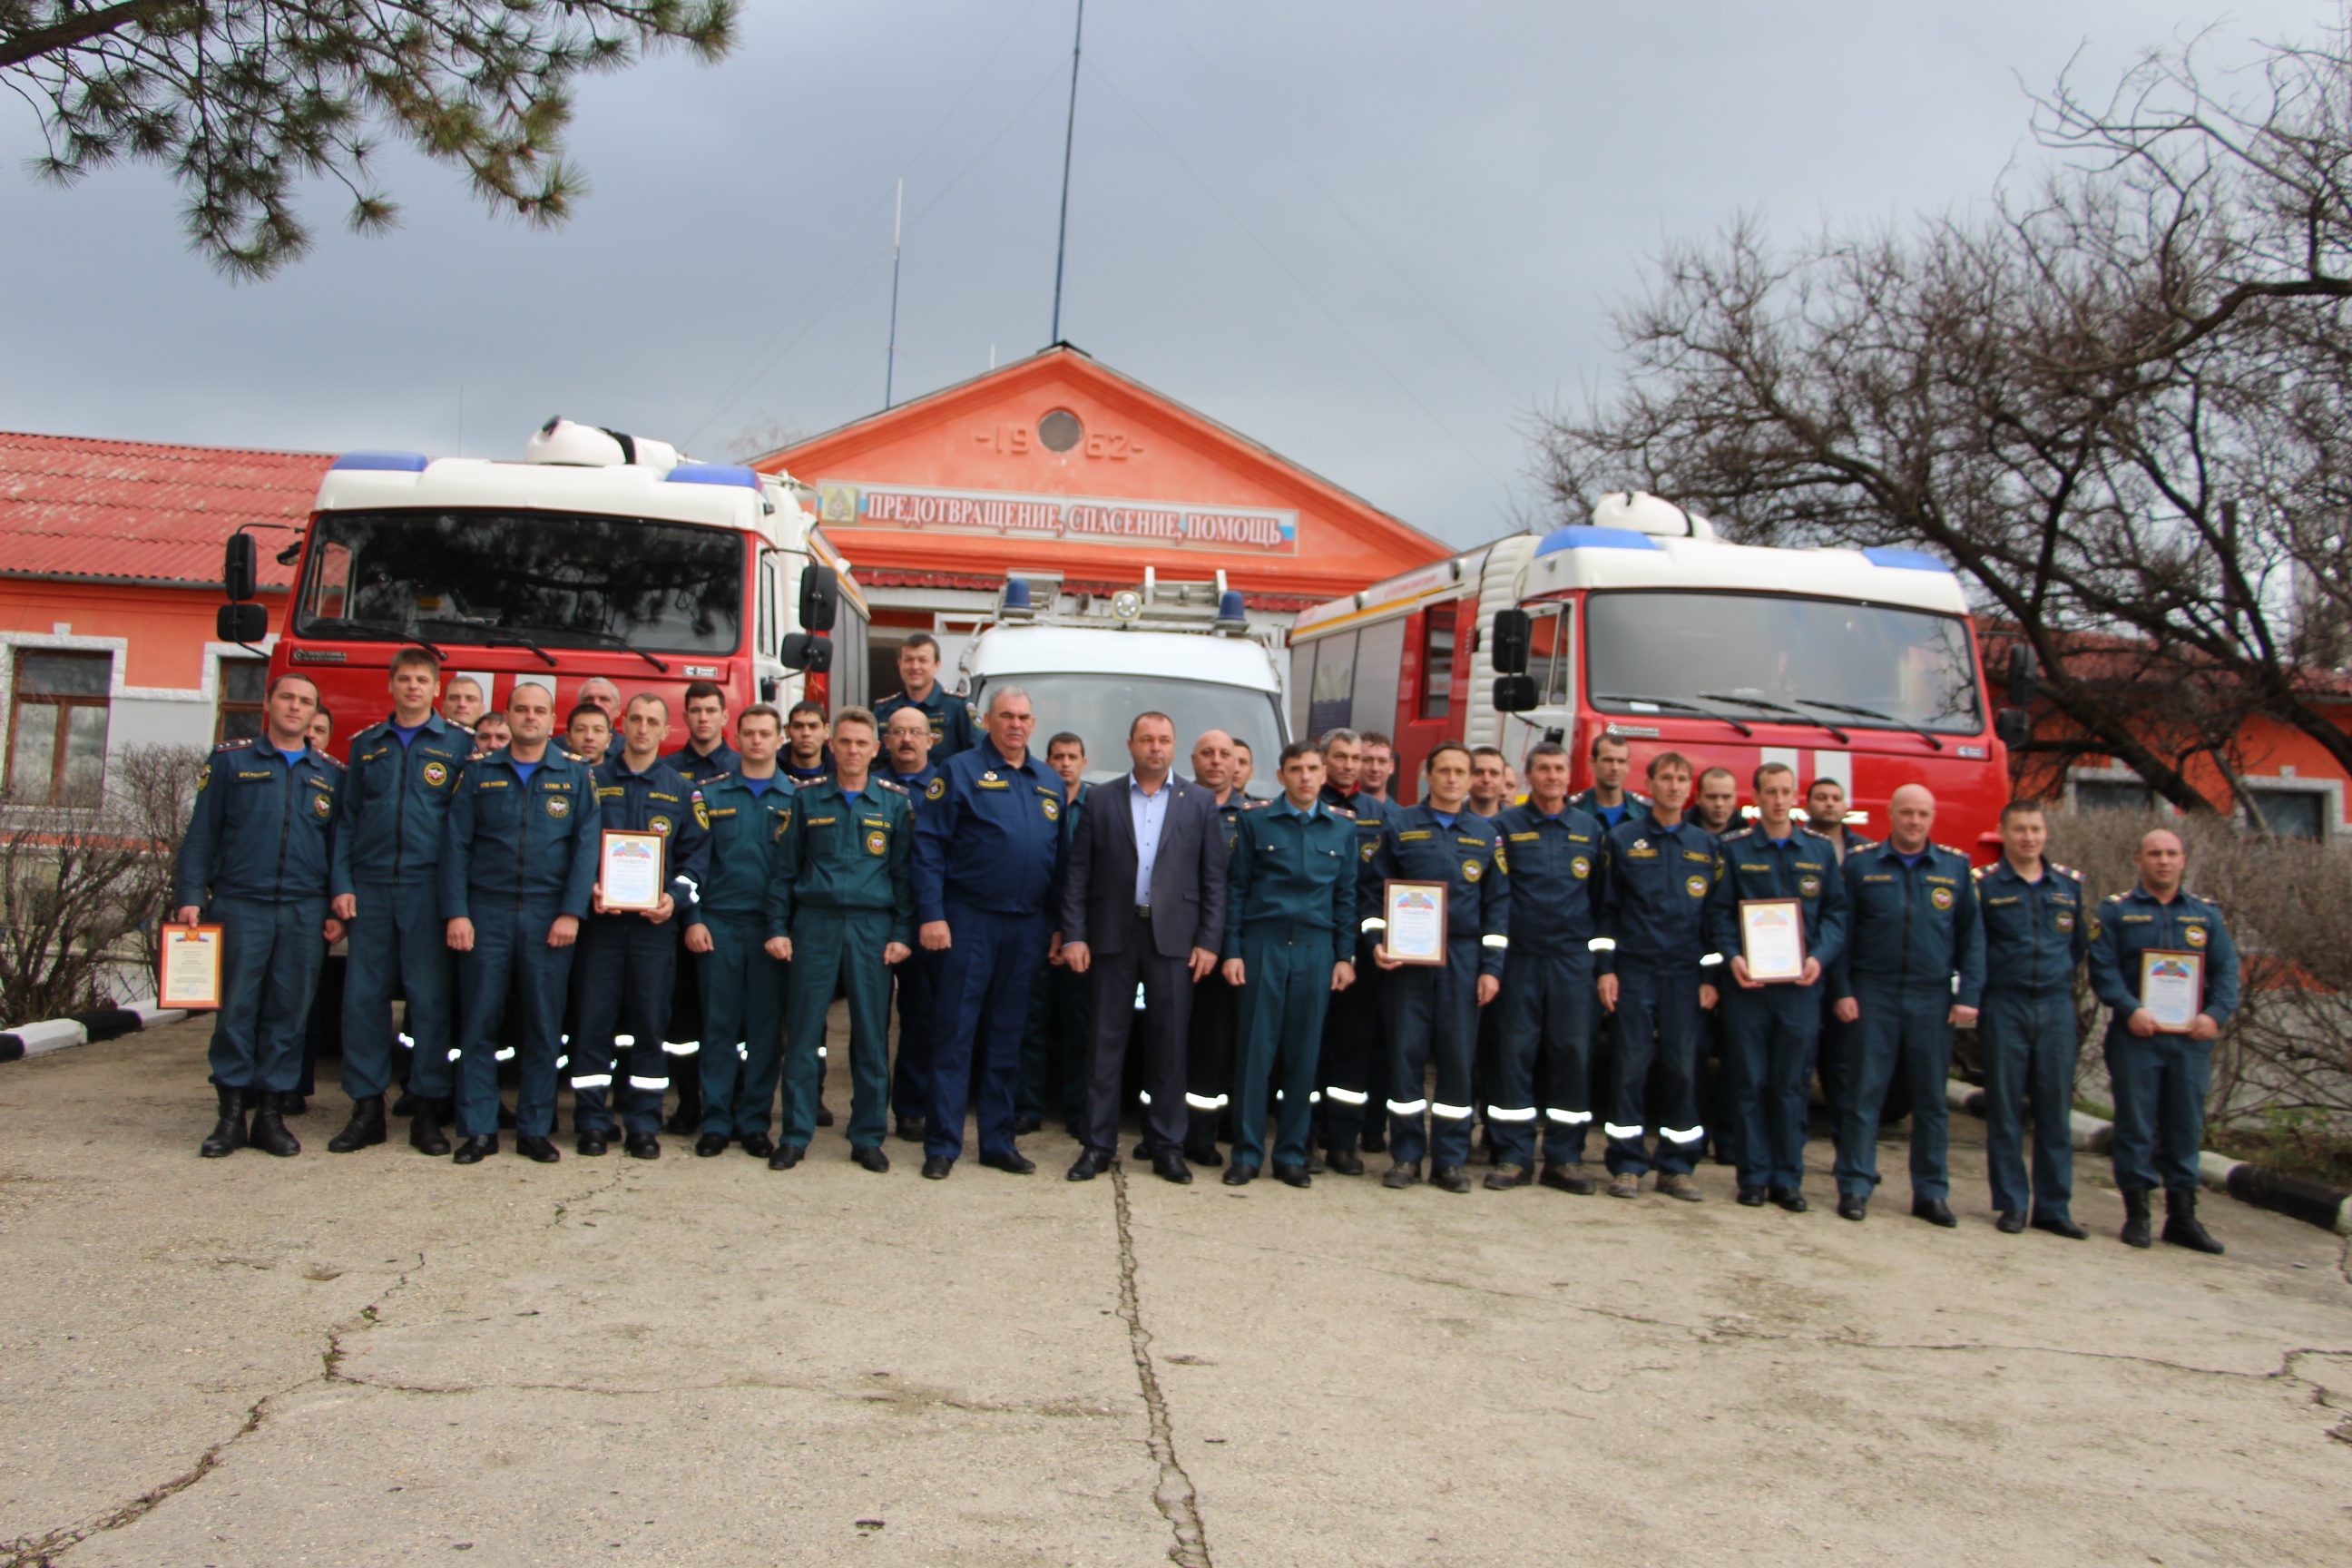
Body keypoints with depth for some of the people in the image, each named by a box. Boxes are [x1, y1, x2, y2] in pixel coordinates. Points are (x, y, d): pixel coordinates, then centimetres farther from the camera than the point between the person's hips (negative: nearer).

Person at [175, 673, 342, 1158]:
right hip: (240, 905, -1)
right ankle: (231, 1114, 7)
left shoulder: (331, 775, 14)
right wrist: (190, 896, -4)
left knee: (289, 1013, 2)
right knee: (236, 1009, -1)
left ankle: (270, 1113, 10)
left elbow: (341, 846, 14)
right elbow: (201, 833, 5)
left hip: (304, 912, 2)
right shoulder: (229, 761, 9)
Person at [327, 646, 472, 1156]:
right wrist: (340, 883, 2)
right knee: (362, 997, 2)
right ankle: (367, 1109, 11)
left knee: (430, 998, -2)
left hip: (429, 887, -3)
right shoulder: (366, 745, 14)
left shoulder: (460, 745, 5)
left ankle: (427, 1109, 6)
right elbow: (345, 819, 13)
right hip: (370, 886, 3)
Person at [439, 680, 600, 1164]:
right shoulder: (480, 774, 9)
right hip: (486, 913, 1)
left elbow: (587, 846, 0)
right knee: (478, 1023, 1)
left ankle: (535, 1129, 12)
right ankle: (477, 1129, 9)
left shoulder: (576, 777, 6)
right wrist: (456, 913, -5)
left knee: (544, 1027, 3)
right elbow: (455, 845, 4)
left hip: (548, 918, -1)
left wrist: (571, 912, -9)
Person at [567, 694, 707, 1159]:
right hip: (599, 918, 0)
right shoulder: (593, 782, 9)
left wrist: (675, 898, -9)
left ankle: (644, 1123, 9)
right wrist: (587, 890, -8)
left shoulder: (682, 790, 9)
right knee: (593, 1019, 0)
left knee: (649, 1021, 1)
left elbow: (695, 855, 7)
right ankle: (592, 1121, 9)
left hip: (654, 924, 0)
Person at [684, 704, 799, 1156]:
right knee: (719, 1024, 3)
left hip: (772, 927, 0)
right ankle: (716, 1120, 11)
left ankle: (755, 1122, 12)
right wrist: (693, 919, -4)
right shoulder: (711, 794, 7)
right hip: (719, 923, 0)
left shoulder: (796, 798, 6)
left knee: (766, 1027, 3)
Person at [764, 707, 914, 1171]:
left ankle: (868, 1137, 13)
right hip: (814, 924, 0)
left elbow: (905, 871, 5)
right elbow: (785, 868, 9)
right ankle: (795, 1135, 11)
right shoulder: (808, 798, 8)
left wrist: (902, 934, -2)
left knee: (872, 1036, 2)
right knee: (803, 1032, 1)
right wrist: (777, 928, 2)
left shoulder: (895, 801, 7)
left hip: (873, 928, 0)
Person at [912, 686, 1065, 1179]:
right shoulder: (960, 771, -2)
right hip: (971, 920, -4)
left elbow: (1060, 857, 13)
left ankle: (999, 1141, 19)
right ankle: (942, 1144, 6)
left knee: (1007, 1037, 11)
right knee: (956, 1034, -1)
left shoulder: (1050, 783, 13)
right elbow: (928, 845, -7)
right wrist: (931, 915, -14)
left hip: (1028, 925, 5)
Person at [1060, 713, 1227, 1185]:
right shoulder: (1101, 802, 7)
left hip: (1173, 937, 0)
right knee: (1105, 1039, 4)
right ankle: (1097, 1144, 13)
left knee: (1170, 1043, 4)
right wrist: (1073, 935, -4)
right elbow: (1078, 874, 4)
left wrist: (1209, 941, -3)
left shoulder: (1200, 803, 7)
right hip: (1112, 934, 0)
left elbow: (1214, 877, 4)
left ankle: (1167, 1146, 14)